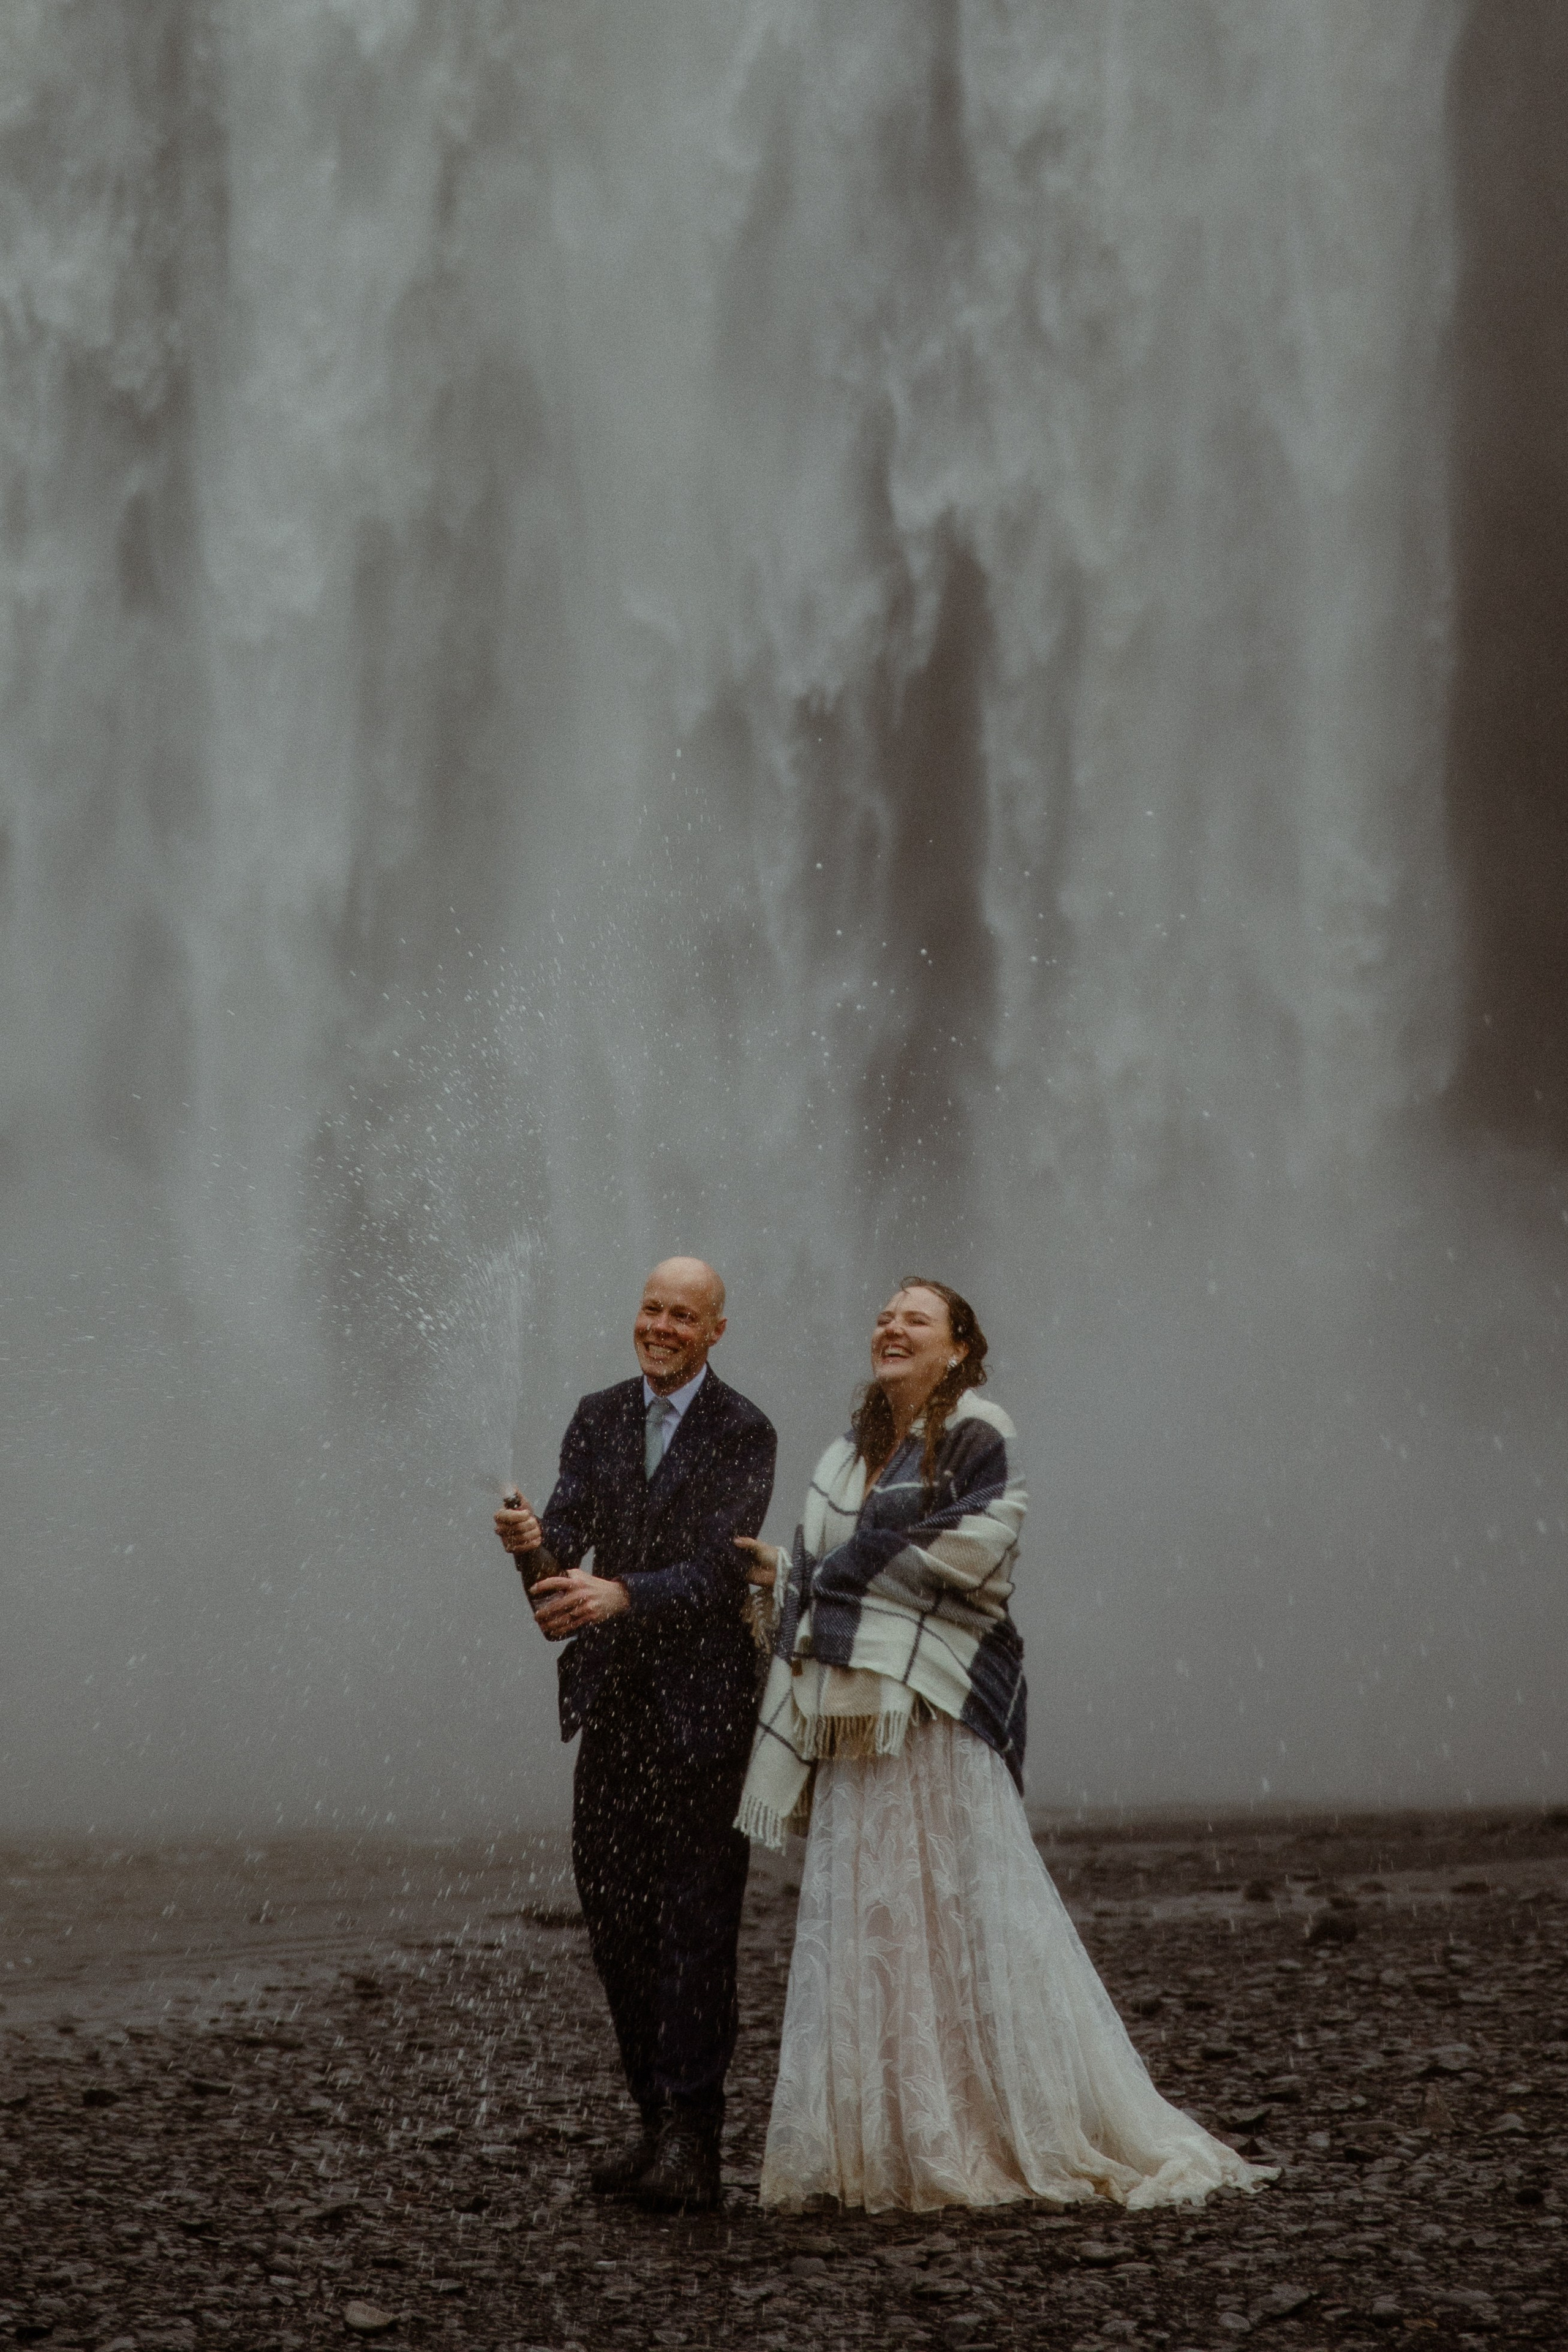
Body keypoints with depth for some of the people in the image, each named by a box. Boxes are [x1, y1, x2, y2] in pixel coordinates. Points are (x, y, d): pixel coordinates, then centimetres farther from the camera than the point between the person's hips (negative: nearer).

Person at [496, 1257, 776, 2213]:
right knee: (614, 1917, 8)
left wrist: (621, 1594, -32)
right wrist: (536, 1545, -23)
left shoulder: (744, 1433, -6)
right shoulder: (598, 1418, 11)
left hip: (703, 1705, -6)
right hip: (614, 1703, 6)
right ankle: (657, 2121, 18)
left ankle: (694, 2142, -5)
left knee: (696, 1924, -6)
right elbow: (570, 1529, 1)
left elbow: (717, 1568, -16)